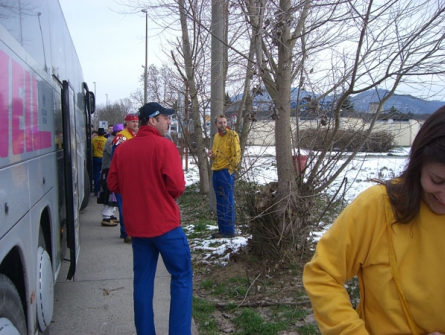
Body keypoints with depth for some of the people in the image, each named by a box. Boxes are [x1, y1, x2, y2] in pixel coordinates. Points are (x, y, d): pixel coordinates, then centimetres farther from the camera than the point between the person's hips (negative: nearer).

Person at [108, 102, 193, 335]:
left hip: (136, 226, 6)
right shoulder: (164, 146, -12)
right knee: (182, 276, 6)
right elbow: (177, 185, -16)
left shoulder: (122, 149, 4)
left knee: (143, 280, 14)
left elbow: (113, 184, 7)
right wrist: (169, 195, 4)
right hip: (165, 224, -5)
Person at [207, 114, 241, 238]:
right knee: (220, 203, 11)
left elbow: (236, 154, -12)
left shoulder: (232, 135, -6)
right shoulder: (216, 136, 16)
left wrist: (231, 169, -16)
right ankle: (222, 229, 19)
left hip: (226, 172, -8)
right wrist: (212, 154, 4)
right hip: (216, 172, 8)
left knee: (228, 203, -5)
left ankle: (229, 230, 0)